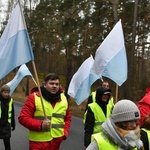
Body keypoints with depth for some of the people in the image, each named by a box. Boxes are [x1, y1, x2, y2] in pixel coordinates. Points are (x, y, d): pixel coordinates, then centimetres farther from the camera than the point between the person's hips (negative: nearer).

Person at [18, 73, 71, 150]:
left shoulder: (63, 98, 10)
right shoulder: (34, 97, -7)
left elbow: (68, 118, 21)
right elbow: (23, 118, -9)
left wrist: (65, 133, 4)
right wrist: (40, 125, -21)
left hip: (56, 143, 5)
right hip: (38, 143, -5)